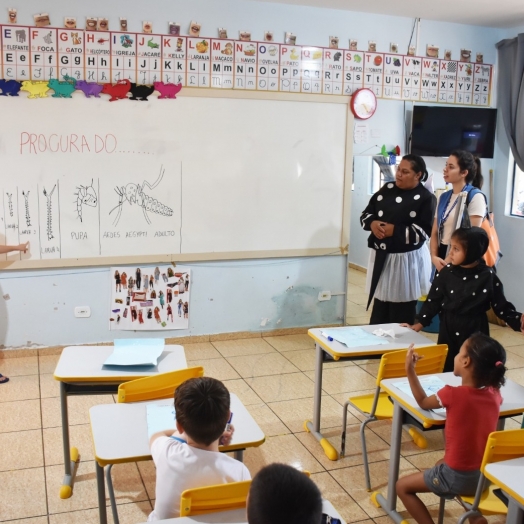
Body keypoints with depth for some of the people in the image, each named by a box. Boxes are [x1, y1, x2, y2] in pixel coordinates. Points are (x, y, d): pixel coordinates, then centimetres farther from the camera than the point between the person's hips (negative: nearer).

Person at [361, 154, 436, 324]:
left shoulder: (425, 198, -8)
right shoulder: (387, 189, 8)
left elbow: (424, 232, -15)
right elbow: (365, 214, 11)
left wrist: (395, 230, -20)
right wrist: (372, 223, -11)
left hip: (406, 260, -5)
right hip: (381, 257, 5)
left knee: (401, 314, 1)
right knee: (379, 310, 14)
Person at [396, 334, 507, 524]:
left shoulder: (453, 394, -23)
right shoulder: (494, 394, -8)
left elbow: (423, 402, -1)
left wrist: (409, 369, 0)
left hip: (458, 478, -6)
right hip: (485, 475, 6)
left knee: (402, 486, 14)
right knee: (440, 464, 35)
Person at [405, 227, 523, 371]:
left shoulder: (488, 277, -10)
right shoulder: (446, 272, -4)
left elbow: (501, 306, -3)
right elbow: (434, 300, 3)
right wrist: (420, 323, 1)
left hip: (475, 331, -2)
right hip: (448, 330, 2)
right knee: (445, 369, 9)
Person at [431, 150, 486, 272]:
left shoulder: (475, 197, -8)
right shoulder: (443, 197, 11)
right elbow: (435, 232, 9)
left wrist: (449, 261, -13)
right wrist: (434, 256, -7)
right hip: (441, 255, 6)